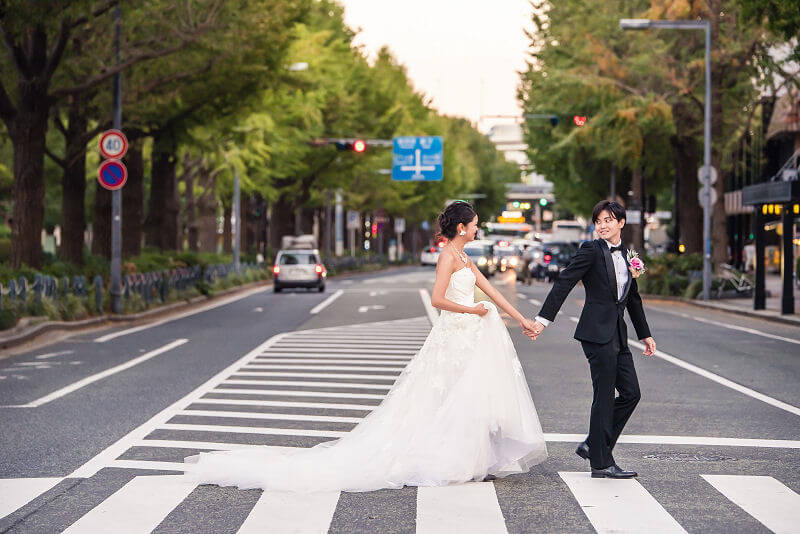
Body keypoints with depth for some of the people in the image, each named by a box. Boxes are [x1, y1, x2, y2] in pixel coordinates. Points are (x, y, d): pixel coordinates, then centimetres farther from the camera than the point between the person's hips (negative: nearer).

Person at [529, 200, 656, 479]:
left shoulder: (626, 254, 15)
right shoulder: (591, 250, -7)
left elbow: (633, 298, 24)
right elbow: (564, 283, -12)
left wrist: (645, 334, 26)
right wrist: (543, 319, -19)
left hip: (617, 335, 8)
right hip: (598, 332, -8)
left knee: (631, 393, 7)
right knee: (604, 397, -4)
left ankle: (593, 445, 18)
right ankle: (601, 464, 3)